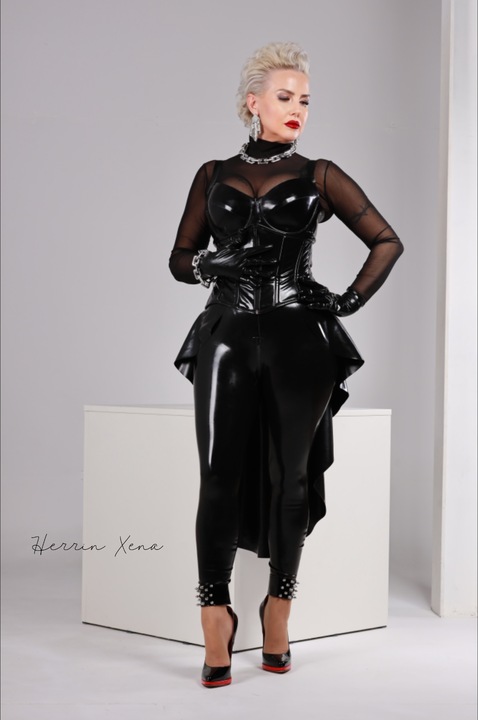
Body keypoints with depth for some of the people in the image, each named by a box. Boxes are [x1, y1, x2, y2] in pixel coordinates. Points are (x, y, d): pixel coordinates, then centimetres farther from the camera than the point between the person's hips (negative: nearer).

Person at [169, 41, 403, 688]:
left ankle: (279, 607, 17)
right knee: (220, 477, -6)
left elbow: (387, 241, 11)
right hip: (228, 337, 1)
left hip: (300, 341, 0)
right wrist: (217, 263, -7)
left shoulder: (319, 176, 9)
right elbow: (181, 258, 13)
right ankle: (216, 622, 0)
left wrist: (353, 301, 1)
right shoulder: (214, 176, 14)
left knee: (290, 476, 3)